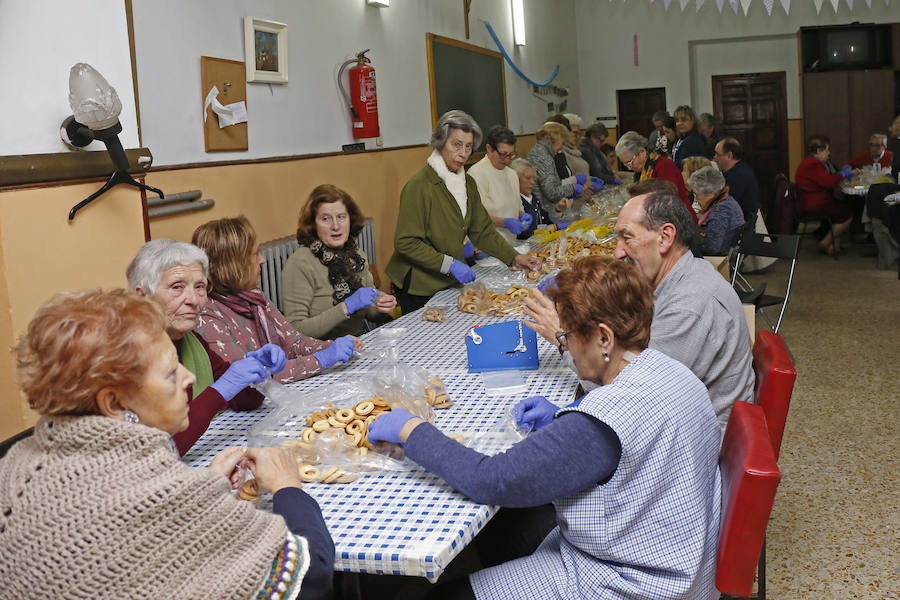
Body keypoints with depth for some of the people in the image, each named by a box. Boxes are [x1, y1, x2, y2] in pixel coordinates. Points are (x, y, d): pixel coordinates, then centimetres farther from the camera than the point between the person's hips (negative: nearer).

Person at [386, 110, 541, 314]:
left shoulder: (468, 183, 7)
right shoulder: (419, 185, -19)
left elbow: (483, 231, 10)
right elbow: (405, 243, -21)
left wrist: (514, 257, -2)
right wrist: (449, 264, -24)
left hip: (451, 282, 7)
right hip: (419, 288, -7)